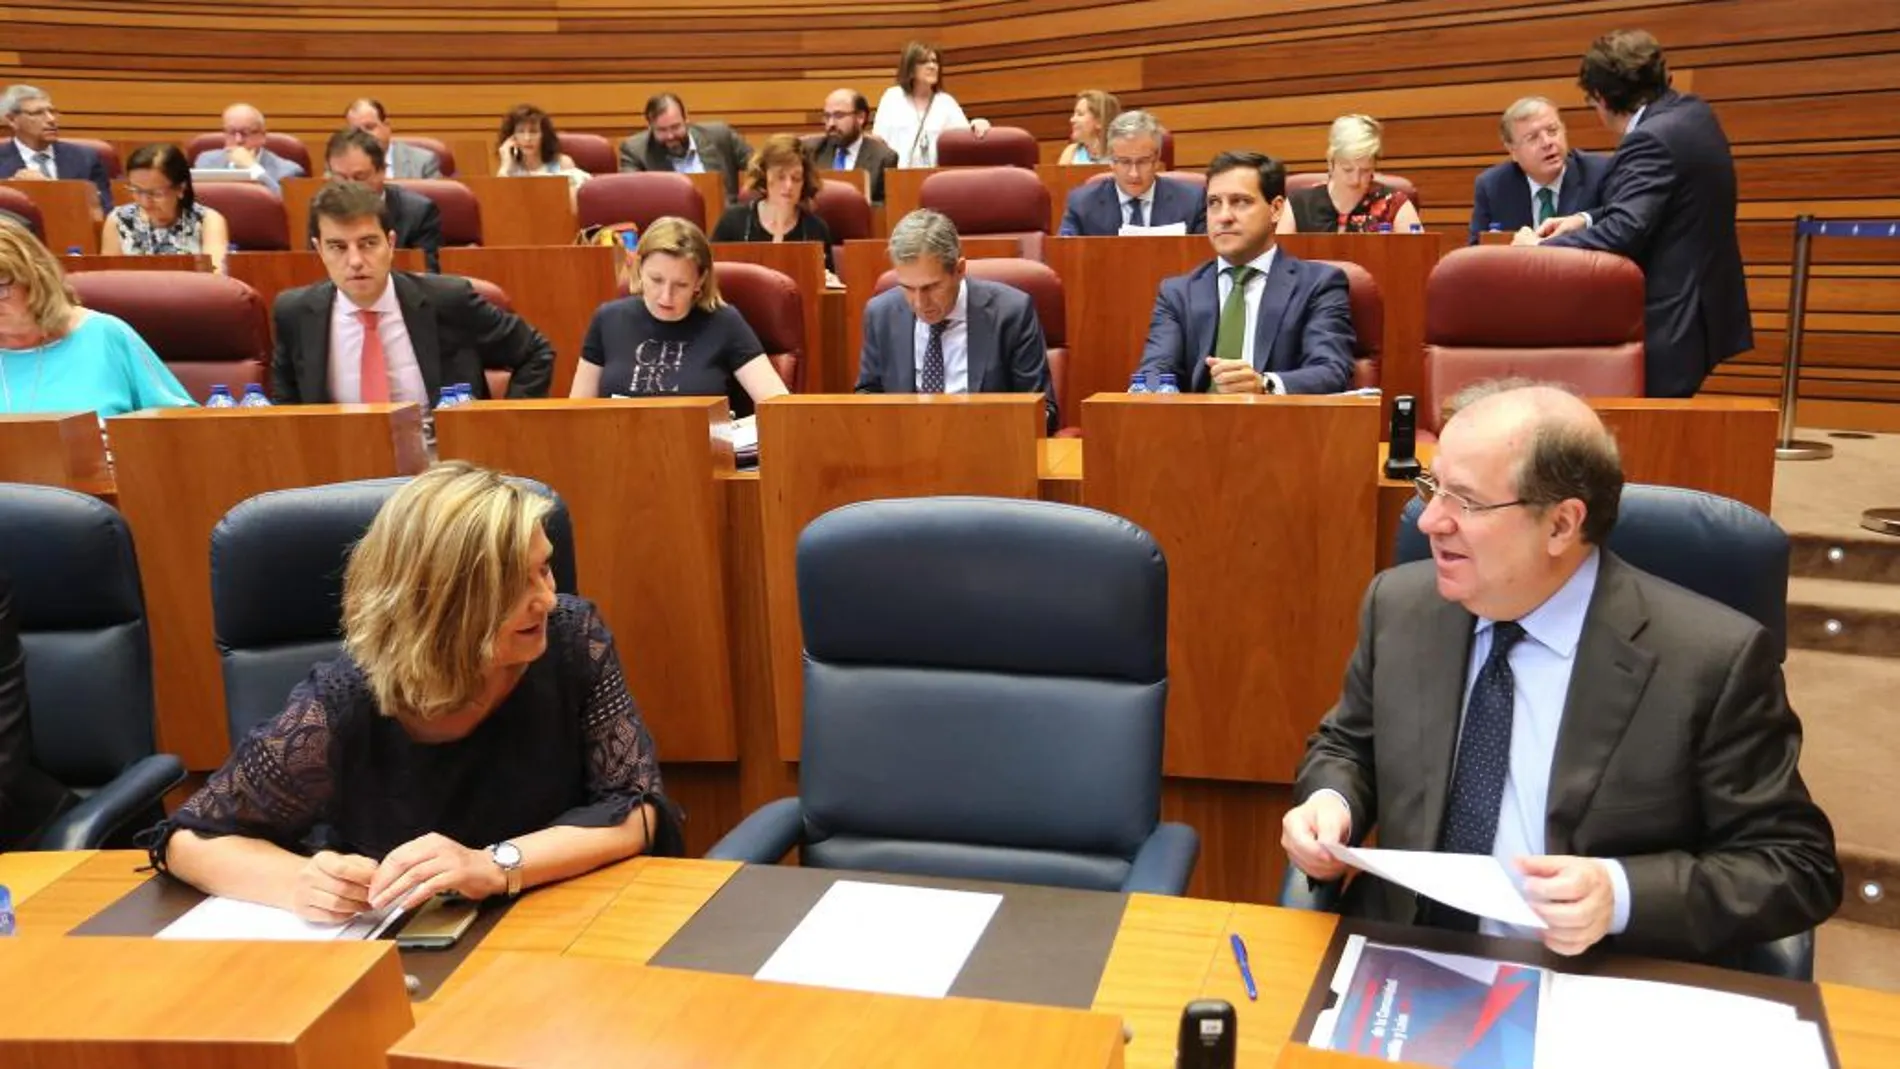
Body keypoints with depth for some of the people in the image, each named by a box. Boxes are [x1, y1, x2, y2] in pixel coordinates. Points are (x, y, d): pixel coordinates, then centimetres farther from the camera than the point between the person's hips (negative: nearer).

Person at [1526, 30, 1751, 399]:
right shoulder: (1692, 112, 9)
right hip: (1699, 309, 10)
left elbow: (1622, 233, -29)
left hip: (1671, 324, -10)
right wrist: (1588, 221, 10)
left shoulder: (1651, 139, -22)